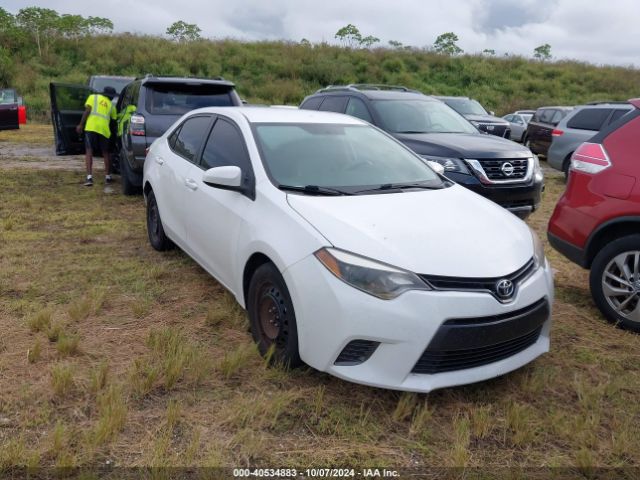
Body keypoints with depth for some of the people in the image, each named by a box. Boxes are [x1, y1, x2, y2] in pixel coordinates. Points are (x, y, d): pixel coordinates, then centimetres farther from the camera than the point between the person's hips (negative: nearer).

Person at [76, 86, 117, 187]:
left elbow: (87, 111, 1)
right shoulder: (111, 105, 20)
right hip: (104, 129, 2)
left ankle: (89, 177, -13)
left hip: (91, 127, -2)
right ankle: (108, 177, 23)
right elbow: (114, 119, 19)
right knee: (106, 153, 17)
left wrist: (81, 125, 0)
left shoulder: (93, 97, 14)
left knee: (89, 151, -2)